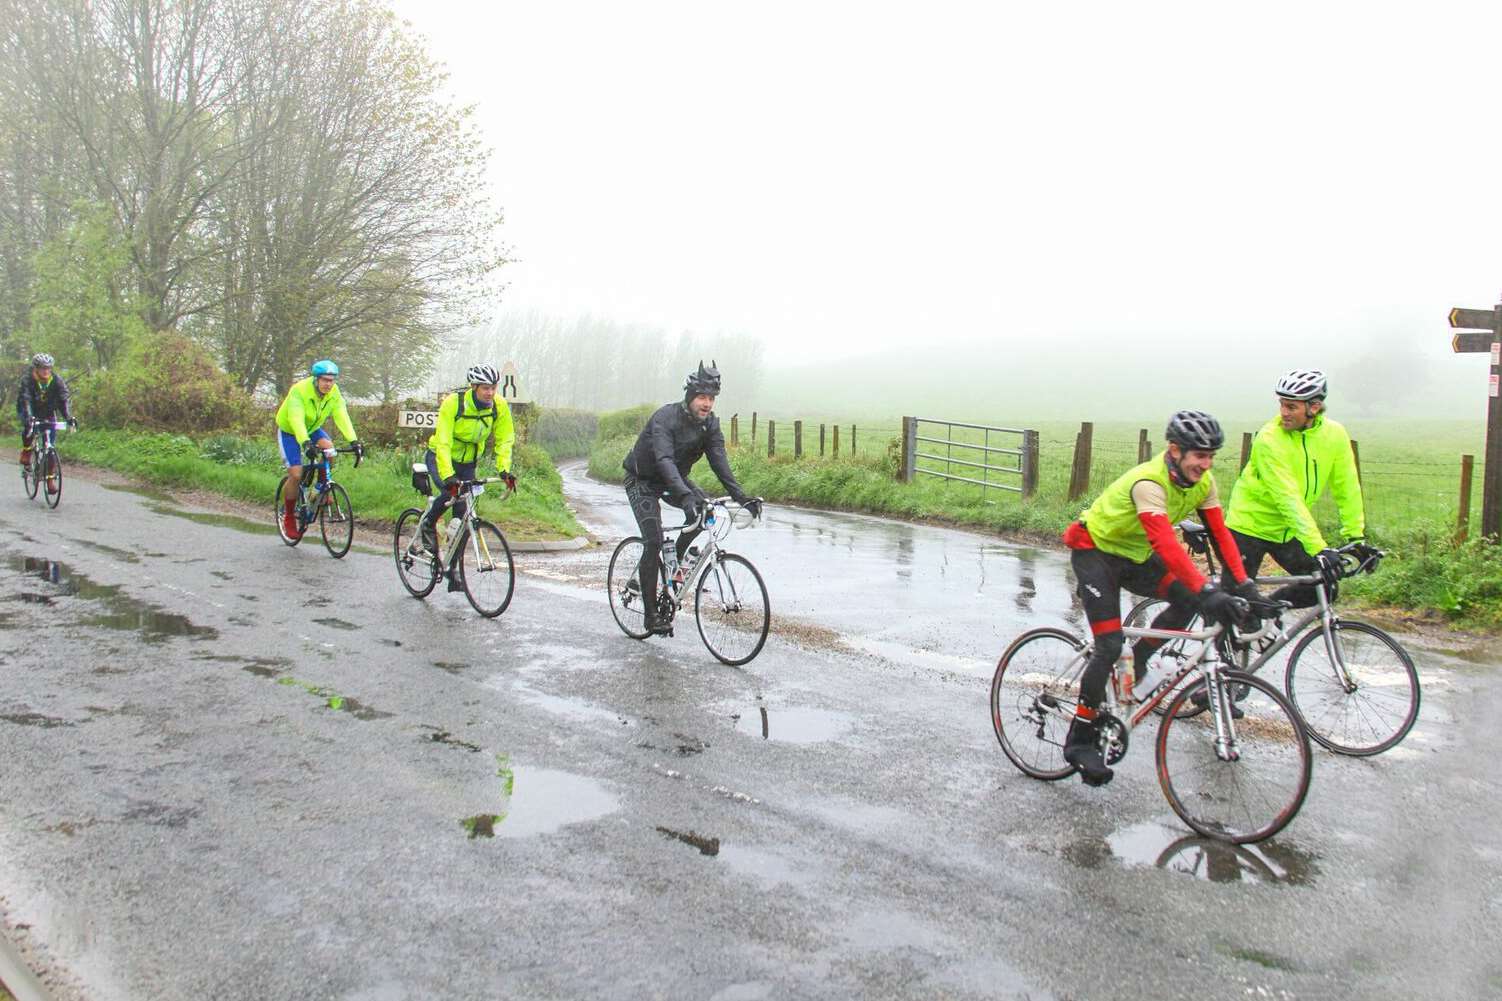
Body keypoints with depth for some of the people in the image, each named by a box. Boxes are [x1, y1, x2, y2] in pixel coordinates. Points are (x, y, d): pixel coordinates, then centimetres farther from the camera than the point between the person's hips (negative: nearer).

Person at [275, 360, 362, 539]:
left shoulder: (334, 393, -17)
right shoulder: (299, 391, -31)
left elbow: (342, 417, -27)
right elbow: (296, 419, -43)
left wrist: (353, 441, -42)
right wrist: (305, 443, -59)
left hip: (312, 428, 4)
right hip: (290, 431, -4)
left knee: (328, 449, -28)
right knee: (296, 475, -14)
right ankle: (288, 515, 6)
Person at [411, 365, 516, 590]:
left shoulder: (499, 407, -16)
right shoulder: (453, 403, -28)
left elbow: (505, 440, -13)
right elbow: (443, 443, -33)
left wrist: (504, 470, -29)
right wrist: (448, 475, -45)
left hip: (468, 462, 4)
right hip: (440, 457, -4)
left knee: (463, 515, 0)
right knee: (450, 491, -33)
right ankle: (425, 529, -5)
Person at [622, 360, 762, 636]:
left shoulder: (710, 423, -11)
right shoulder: (665, 417, -30)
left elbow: (719, 461, -17)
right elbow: (664, 460, -43)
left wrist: (740, 497, -30)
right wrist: (685, 496, -57)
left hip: (674, 478, 6)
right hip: (643, 481, -6)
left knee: (704, 509, -21)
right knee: (653, 542, -17)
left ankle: (676, 557, 6)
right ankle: (650, 615, -9)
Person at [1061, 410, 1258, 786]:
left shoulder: (1202, 482, -9)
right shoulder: (1148, 482, -34)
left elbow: (1219, 532, -8)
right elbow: (1166, 544, -44)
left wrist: (1243, 584, -18)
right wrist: (1208, 592, -51)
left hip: (1136, 555, 8)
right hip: (1095, 551, -7)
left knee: (1190, 600, -13)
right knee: (1110, 646, -15)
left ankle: (1136, 661, 9)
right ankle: (1080, 740, -6)